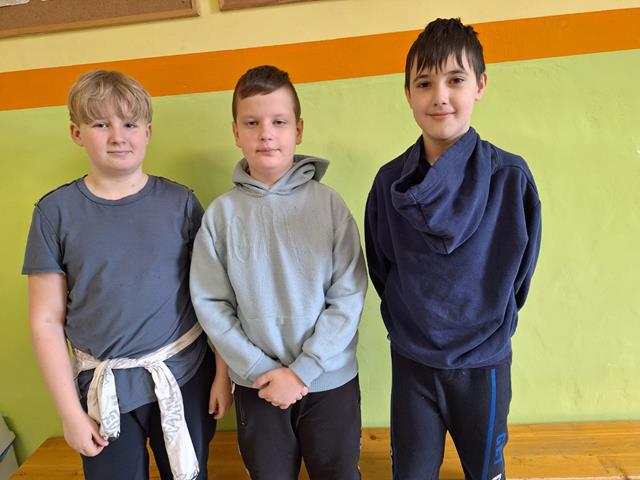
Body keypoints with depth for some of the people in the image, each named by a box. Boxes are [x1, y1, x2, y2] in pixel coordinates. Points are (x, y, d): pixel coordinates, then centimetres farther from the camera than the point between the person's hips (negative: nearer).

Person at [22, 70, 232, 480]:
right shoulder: (56, 211, -4)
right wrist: (70, 412, -2)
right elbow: (46, 321, -3)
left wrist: (223, 373, -3)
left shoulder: (180, 201, -4)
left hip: (184, 376, 1)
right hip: (104, 388, 0)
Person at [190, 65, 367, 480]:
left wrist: (303, 369, -13)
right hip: (256, 386, 1)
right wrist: (259, 370, -11)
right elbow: (210, 303, -5)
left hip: (330, 381, 0)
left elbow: (349, 295, -10)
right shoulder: (221, 214, -7)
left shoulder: (328, 203, -9)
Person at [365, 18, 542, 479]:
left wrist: (491, 325, 5)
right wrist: (408, 322, 5)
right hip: (411, 360, 1)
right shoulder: (390, 181, -8)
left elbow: (520, 269, -2)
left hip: (485, 363, 0)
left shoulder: (511, 176, -13)